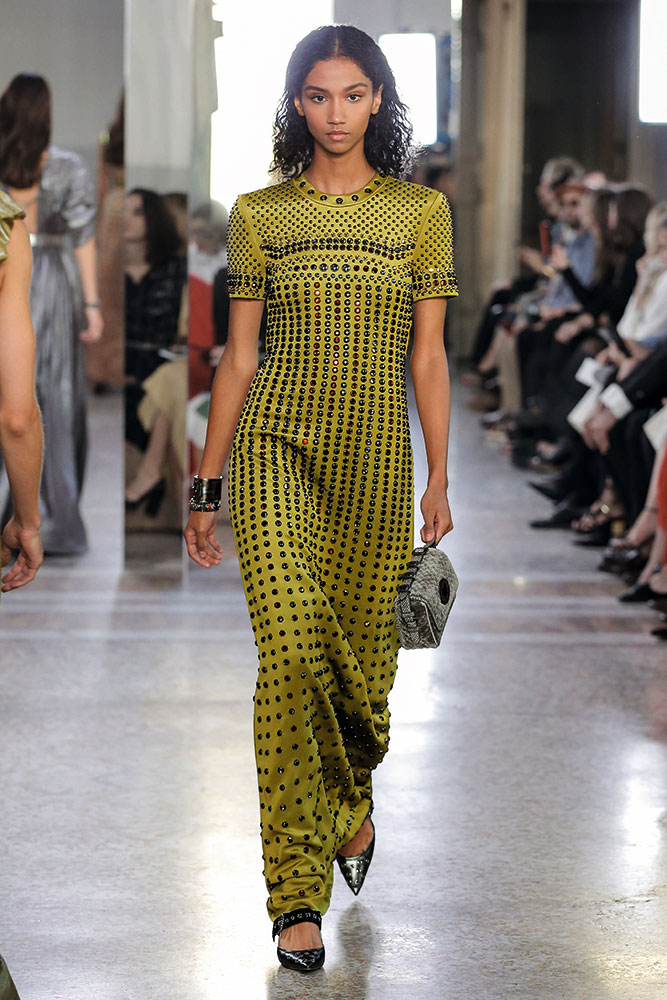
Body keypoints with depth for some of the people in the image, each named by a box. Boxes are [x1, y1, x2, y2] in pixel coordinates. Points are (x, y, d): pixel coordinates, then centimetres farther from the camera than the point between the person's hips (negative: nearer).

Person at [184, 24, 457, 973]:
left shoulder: (421, 210, 6)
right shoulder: (259, 214, 6)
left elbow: (429, 356, 7)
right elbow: (238, 357, 7)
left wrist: (440, 479, 1)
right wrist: (206, 486, 6)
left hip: (376, 454, 1)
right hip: (276, 447, -1)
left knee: (363, 649, 8)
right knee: (294, 646, -17)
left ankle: (350, 804, 42)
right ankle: (300, 894, -13)